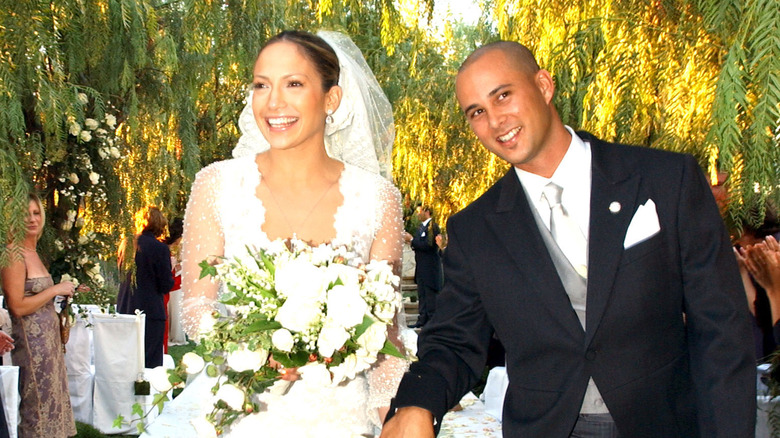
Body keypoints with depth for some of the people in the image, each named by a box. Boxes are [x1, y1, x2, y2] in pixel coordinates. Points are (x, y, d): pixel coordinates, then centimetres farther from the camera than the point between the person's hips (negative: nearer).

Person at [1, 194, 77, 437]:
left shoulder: (32, 252, 12)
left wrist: (65, 292, 12)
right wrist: (55, 290, -15)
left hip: (47, 339, 9)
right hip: (31, 341, -9)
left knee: (51, 399, 13)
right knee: (37, 402, -1)